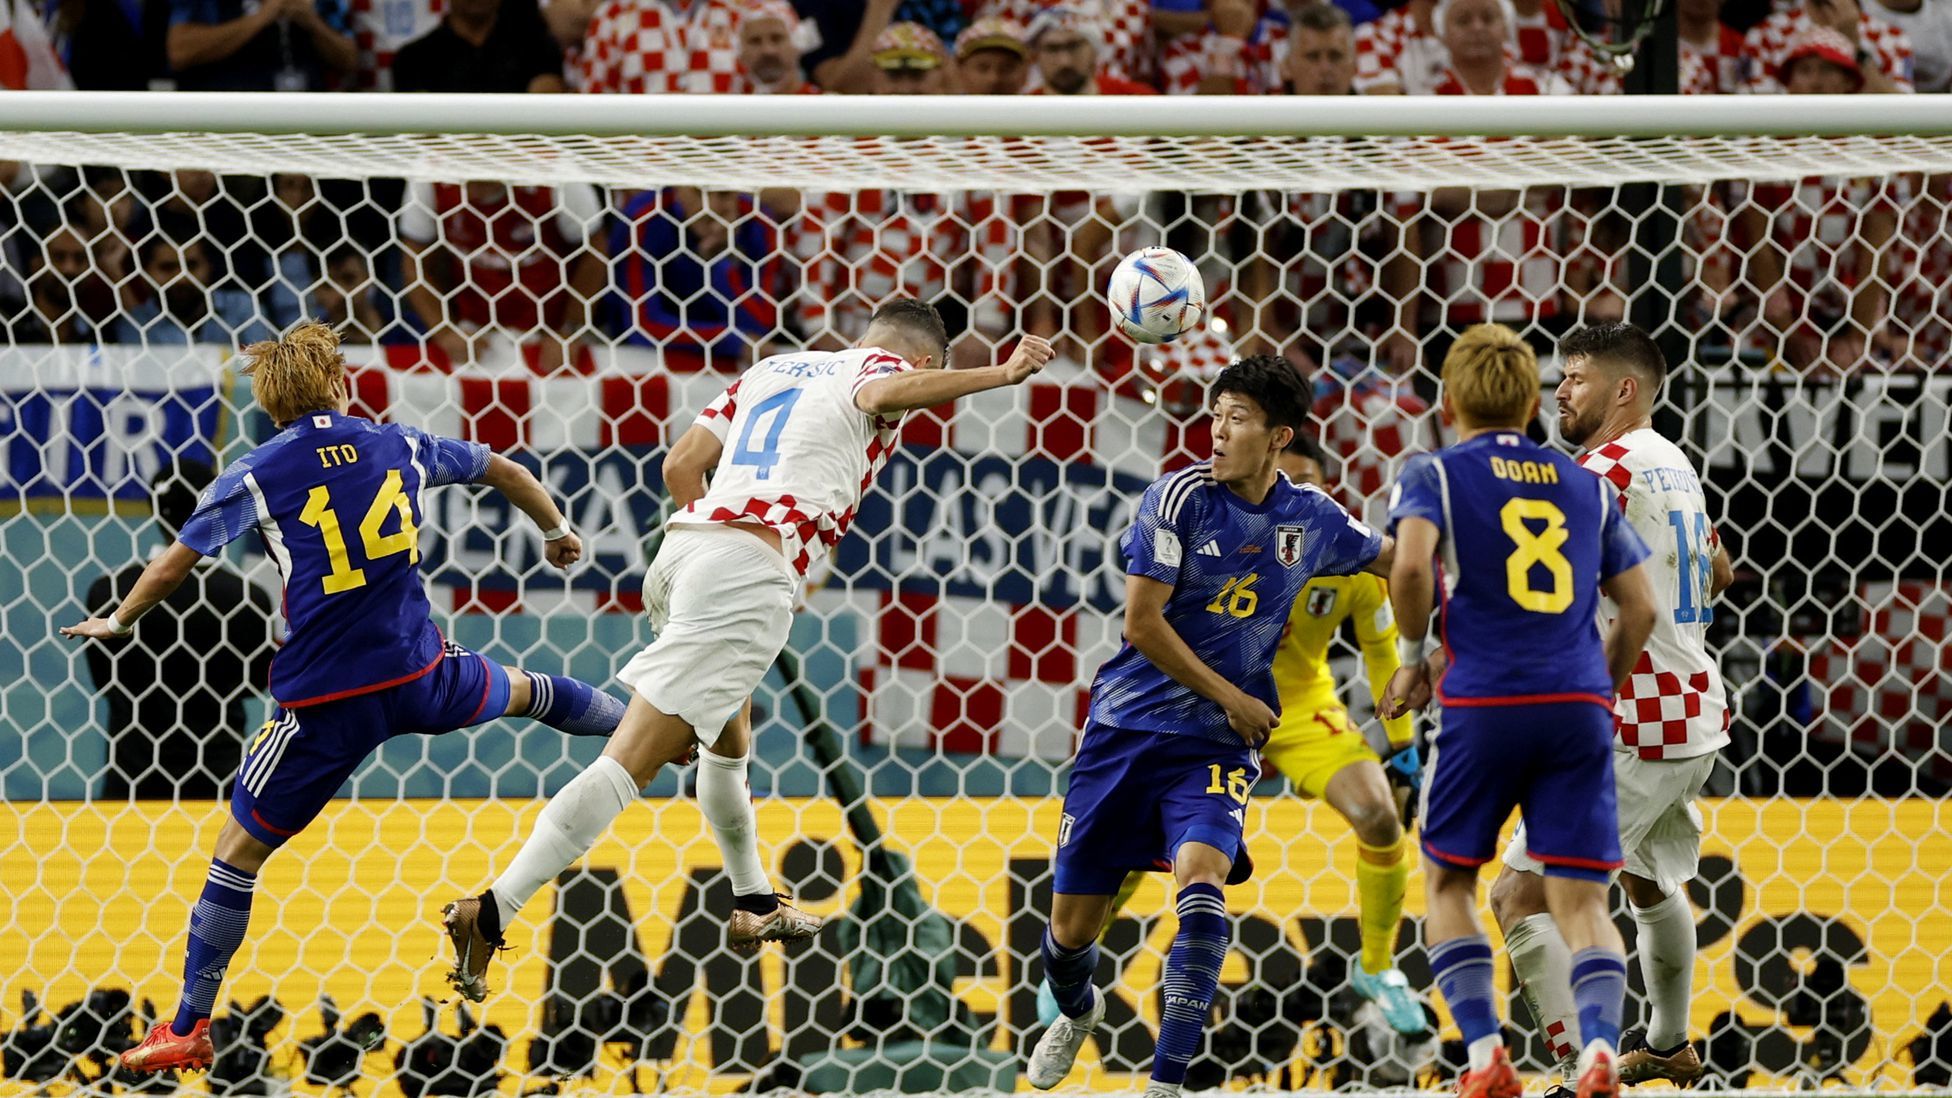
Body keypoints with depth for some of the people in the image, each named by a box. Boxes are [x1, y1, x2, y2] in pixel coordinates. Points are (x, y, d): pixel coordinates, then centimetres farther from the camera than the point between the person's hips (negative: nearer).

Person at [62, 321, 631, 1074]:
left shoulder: (257, 475, -5)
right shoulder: (400, 447, 6)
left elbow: (170, 569, -8)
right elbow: (501, 470, 22)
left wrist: (118, 621, 12)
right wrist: (557, 531, 41)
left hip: (327, 702, -4)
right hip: (420, 675, 4)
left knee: (240, 848, 5)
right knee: (525, 691, 34)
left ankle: (188, 1029, 4)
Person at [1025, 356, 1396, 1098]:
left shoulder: (1311, 518, 1)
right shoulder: (1180, 497, -10)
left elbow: (1390, 560, 22)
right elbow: (1142, 624, -12)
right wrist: (1230, 698, -10)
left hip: (1217, 745, 1)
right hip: (1128, 726, -1)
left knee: (1201, 886, -27)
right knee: (1071, 929, 5)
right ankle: (1077, 1012, 42)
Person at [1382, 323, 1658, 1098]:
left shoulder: (1433, 474, 6)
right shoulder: (1586, 487, 17)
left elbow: (1412, 564, -14)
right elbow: (1639, 608, 15)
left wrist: (1413, 657, 1)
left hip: (1483, 704, -2)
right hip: (1578, 706, 2)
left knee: (1448, 881, 15)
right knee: (1581, 897, 1)